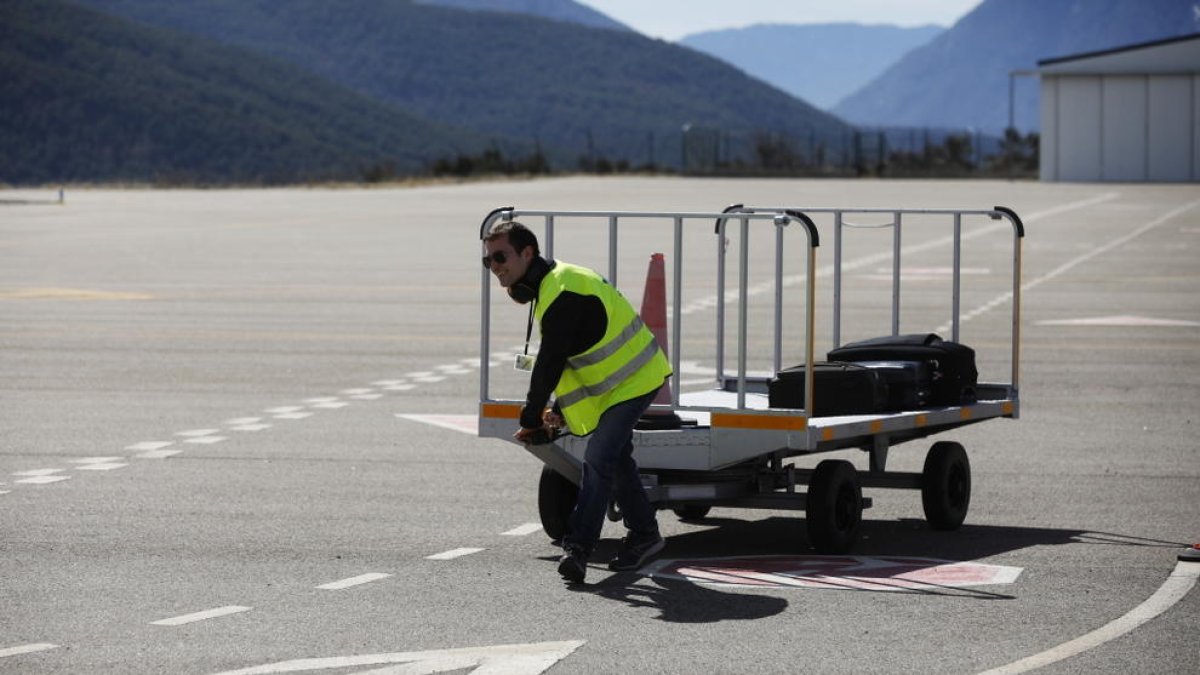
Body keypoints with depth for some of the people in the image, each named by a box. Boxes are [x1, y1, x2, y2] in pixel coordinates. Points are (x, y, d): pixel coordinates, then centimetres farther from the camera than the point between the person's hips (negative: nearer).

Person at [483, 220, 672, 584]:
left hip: (631, 381, -11)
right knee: (615, 459, 19)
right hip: (632, 376, 11)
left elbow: (551, 362, -24)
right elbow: (566, 355, 16)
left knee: (597, 462, -16)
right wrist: (561, 410, 10)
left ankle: (578, 546, -17)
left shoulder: (562, 293, -25)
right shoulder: (549, 284, 9)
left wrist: (532, 420, -14)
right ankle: (643, 535, 32)